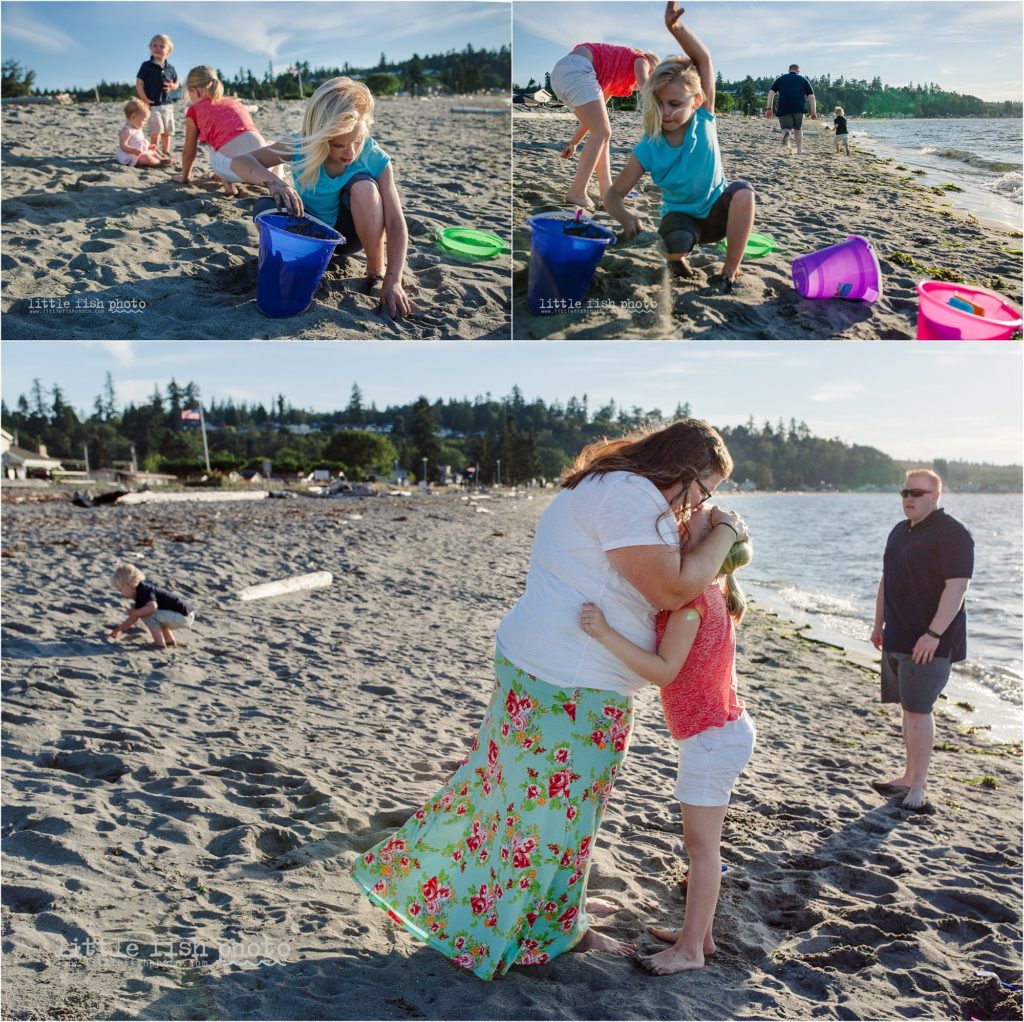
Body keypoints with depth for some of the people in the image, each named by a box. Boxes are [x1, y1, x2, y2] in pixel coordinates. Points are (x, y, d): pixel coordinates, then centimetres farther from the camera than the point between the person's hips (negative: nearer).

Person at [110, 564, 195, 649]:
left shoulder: (145, 590, -17)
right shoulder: (140, 594, 15)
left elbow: (152, 608, -35)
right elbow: (134, 618, 26)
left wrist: (134, 613, -19)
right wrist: (119, 630, 28)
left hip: (183, 616, -10)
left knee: (147, 613, -15)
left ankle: (160, 644, -11)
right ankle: (169, 639, 25)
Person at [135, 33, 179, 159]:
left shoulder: (170, 68, 7)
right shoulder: (147, 65, -6)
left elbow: (176, 83, 18)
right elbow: (139, 83, -7)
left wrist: (173, 86, -7)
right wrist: (144, 99, -15)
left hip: (167, 103, 5)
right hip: (152, 104, -5)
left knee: (168, 129, 11)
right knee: (156, 129, -11)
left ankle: (166, 150, 25)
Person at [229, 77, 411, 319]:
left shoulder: (376, 160, -24)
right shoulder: (301, 146, -21)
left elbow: (396, 224, -26)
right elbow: (239, 162, -24)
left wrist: (392, 280, -37)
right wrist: (272, 180, -46)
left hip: (347, 233, -1)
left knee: (363, 185, -32)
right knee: (265, 208, -29)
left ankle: (376, 271, -15)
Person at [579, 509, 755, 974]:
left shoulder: (692, 597, -22)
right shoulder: (710, 593, 8)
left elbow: (664, 670, -28)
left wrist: (606, 633, -35)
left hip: (713, 737, -10)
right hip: (719, 731, 10)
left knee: (701, 842, -1)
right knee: (701, 839, 18)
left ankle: (690, 949, 9)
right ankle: (698, 932, 29)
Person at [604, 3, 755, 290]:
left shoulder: (703, 121, -15)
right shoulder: (647, 149, -17)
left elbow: (703, 58, -23)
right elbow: (614, 195, -16)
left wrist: (676, 27, -40)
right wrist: (626, 217, -40)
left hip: (716, 212, 1)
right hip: (681, 217, -1)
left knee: (742, 191, -32)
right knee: (678, 243, -37)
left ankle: (731, 270, -18)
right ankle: (679, 256, 5)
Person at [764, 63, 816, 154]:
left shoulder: (780, 78, 20)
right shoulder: (803, 80, 19)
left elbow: (771, 93, 8)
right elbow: (811, 97, 10)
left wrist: (768, 108, 5)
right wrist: (814, 113, 10)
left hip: (783, 108, -1)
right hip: (798, 108, 1)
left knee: (786, 128, -1)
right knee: (797, 129, 18)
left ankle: (786, 133, -38)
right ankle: (798, 151, 15)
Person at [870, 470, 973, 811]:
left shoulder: (951, 534, -13)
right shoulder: (900, 532, 15)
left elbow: (957, 587, -20)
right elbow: (886, 581, 22)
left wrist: (934, 634, -25)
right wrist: (879, 624, 20)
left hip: (928, 642, -8)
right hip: (898, 639, 8)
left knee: (918, 709, -8)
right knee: (909, 708, 13)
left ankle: (918, 788, -1)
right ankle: (909, 776, 21)